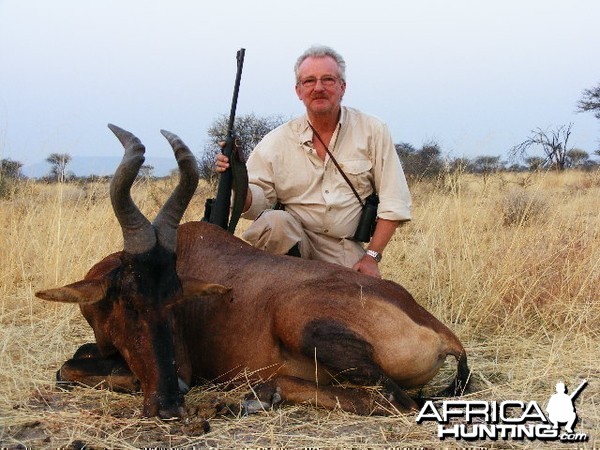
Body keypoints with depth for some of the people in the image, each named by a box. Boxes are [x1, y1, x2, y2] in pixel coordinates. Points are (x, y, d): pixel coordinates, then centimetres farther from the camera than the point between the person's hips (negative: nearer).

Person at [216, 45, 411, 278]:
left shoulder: (372, 130, 1)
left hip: (348, 251, 0)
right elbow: (256, 202, -1)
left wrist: (371, 256, -7)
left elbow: (394, 201, -1)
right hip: (293, 237, 1)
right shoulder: (277, 140, 2)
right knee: (272, 223, -31)